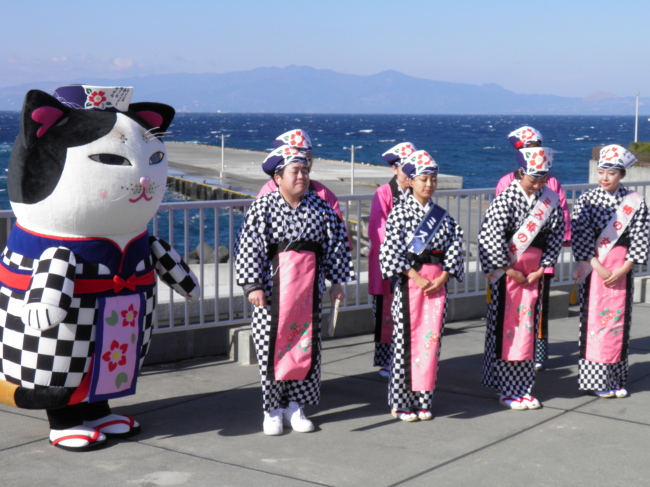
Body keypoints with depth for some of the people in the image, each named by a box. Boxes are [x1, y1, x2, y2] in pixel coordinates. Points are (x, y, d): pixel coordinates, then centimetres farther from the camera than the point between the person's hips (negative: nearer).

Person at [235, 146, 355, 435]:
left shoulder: (320, 208, 3)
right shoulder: (262, 208, -6)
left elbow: (336, 245, 9)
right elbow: (248, 248, -8)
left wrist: (336, 281, 7)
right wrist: (253, 285, -13)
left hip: (308, 287, 3)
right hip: (273, 289, -3)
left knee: (305, 344, 6)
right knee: (272, 346, 0)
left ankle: (295, 406, 19)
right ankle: (272, 410, 12)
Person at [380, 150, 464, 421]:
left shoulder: (442, 215, 9)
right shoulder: (401, 213, -3)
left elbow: (454, 246, 7)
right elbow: (392, 250, -10)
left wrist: (443, 277, -6)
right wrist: (416, 276, -14)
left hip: (437, 282, 4)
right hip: (410, 280, -4)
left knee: (431, 339, 4)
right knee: (407, 338, -1)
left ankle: (422, 399, 14)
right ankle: (401, 402, 8)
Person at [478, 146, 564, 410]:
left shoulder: (550, 199, 2)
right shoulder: (506, 199, -12)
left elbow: (556, 235, 6)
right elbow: (491, 236, -17)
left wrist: (541, 269, -2)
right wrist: (511, 271, -13)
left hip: (532, 272, 5)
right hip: (507, 271, -5)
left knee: (527, 327, 9)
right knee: (505, 326, -1)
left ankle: (522, 387, 18)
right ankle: (507, 390, 7)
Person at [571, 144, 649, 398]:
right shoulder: (586, 200, -1)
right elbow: (580, 237, -6)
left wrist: (623, 270, -10)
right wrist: (599, 267, -13)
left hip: (621, 269, 1)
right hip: (593, 268, -1)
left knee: (618, 319, 5)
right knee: (594, 318, -2)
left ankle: (616, 379, 14)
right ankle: (597, 379, 6)